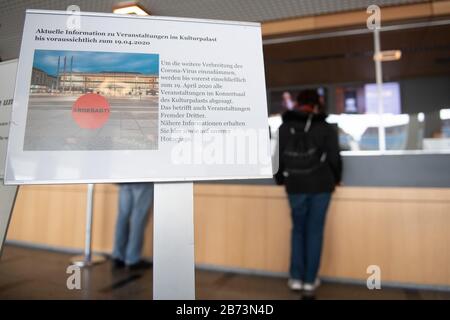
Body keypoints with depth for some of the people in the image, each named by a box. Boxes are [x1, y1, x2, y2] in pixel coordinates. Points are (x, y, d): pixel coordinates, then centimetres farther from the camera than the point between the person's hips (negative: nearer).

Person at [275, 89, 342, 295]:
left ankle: (296, 278, 13)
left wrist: (280, 179, 18)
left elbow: (277, 156, 4)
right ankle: (310, 280, 13)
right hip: (320, 186, -1)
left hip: (295, 186, 2)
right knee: (314, 231, 6)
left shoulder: (284, 128, 3)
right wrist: (336, 178, 14)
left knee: (298, 229, 14)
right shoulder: (326, 128, -2)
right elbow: (334, 157, -3)